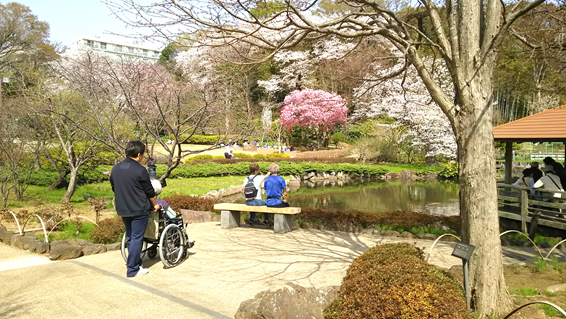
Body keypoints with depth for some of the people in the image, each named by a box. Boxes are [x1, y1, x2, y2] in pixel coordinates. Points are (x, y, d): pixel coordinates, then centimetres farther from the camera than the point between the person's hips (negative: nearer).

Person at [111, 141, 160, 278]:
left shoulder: (115, 168, 5)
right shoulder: (140, 170, -16)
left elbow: (114, 188, 15)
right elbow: (149, 191, -8)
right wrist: (155, 204, 8)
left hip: (123, 210, 7)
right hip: (139, 210, -7)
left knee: (130, 238, 17)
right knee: (136, 239, -1)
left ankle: (136, 264, 25)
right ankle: (132, 270, 2)